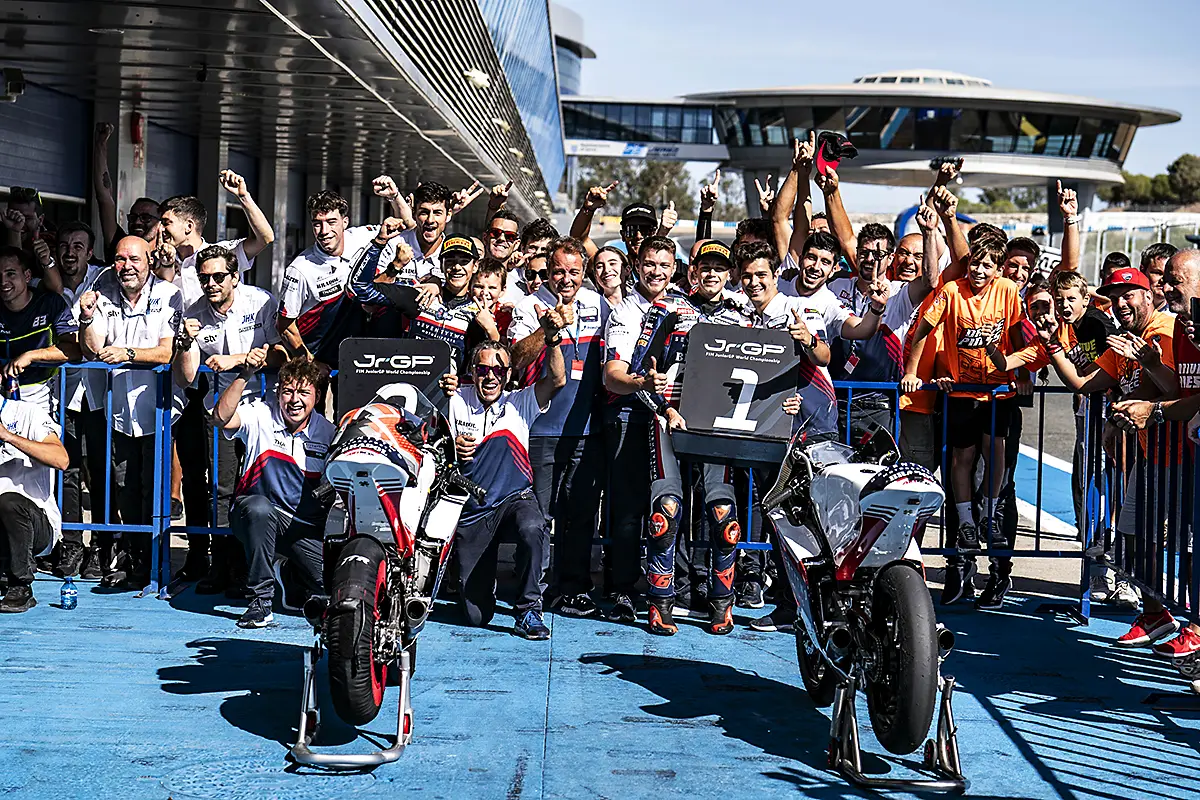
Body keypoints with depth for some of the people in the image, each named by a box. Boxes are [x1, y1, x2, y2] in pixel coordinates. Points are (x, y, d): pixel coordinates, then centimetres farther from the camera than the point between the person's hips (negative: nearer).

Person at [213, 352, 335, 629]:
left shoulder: (328, 434, -1)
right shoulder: (262, 415, -6)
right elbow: (221, 418, -27)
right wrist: (245, 375, -36)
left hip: (307, 531, 3)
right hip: (259, 518, -2)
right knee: (259, 507, -39)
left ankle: (285, 571, 24)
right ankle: (260, 600, -25)